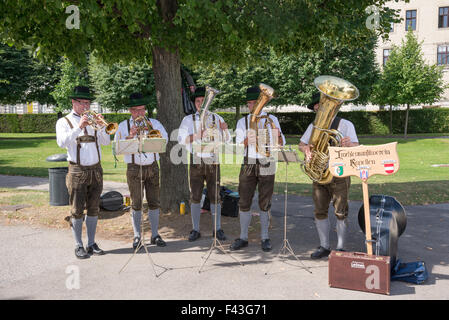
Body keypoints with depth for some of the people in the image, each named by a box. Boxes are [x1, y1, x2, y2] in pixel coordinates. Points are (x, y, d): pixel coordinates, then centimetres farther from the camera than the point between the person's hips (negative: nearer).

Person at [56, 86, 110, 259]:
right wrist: (79, 127, -26)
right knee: (77, 210, 0)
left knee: (93, 209, 8)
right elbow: (62, 142, -17)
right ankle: (79, 246, 9)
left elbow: (105, 141, 4)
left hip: (96, 170, 4)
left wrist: (101, 126, -12)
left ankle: (91, 243, 16)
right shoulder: (64, 122, 2)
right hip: (77, 171, -4)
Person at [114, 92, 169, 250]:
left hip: (152, 167, 2)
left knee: (154, 202, 4)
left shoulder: (154, 123, 9)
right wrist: (130, 136, -22)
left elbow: (165, 140, -5)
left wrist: (152, 130, -19)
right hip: (134, 168, -2)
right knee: (136, 204, 1)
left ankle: (155, 235, 13)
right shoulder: (123, 126, 4)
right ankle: (137, 236, 11)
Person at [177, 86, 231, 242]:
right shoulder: (188, 120, 6)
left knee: (215, 196, 2)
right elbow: (181, 138, -7)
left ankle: (218, 229, 11)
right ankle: (195, 230, 12)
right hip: (196, 161, 0)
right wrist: (198, 136, -22)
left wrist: (225, 130, -16)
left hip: (213, 161, 0)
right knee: (195, 197, 2)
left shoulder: (216, 118, 9)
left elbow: (227, 140, 6)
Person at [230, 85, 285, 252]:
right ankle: (243, 237, 12)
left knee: (265, 203, 3)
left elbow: (281, 144, 2)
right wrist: (247, 141, -19)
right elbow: (238, 147, 2)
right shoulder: (242, 122, 9)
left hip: (266, 165, -1)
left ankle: (265, 238, 13)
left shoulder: (271, 119, 7)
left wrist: (278, 136, -20)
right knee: (244, 202, 2)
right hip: (248, 164, 1)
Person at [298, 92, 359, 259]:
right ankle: (324, 247, 15)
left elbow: (356, 147, -9)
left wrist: (349, 144, -33)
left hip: (339, 174, -4)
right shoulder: (314, 126, 14)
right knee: (320, 212, 5)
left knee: (341, 212, -2)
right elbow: (302, 144, 15)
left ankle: (341, 248, 7)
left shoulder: (345, 124, 0)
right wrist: (306, 150, -9)